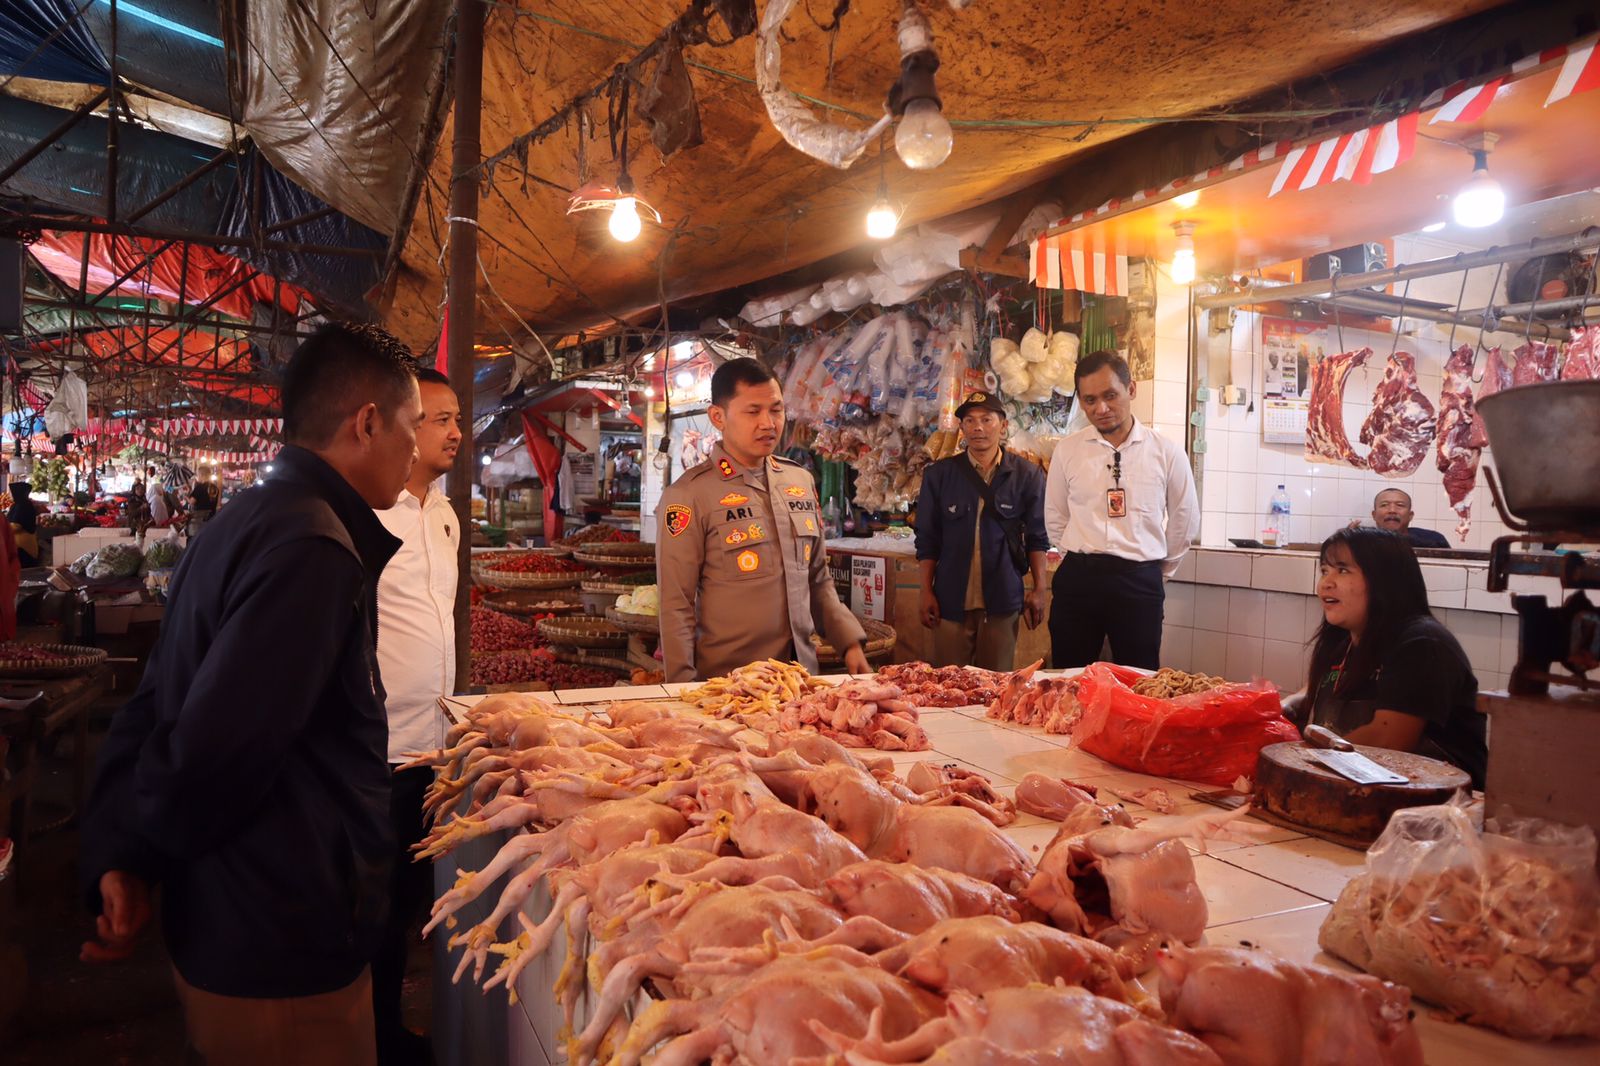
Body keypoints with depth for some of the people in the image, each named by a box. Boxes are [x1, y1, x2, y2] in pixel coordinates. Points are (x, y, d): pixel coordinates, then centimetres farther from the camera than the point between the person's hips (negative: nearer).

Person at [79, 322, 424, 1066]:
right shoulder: (314, 550, -26)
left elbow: (151, 714, 8)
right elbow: (213, 753, -28)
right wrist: (138, 855, -9)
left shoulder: (244, 524, 7)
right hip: (282, 955, -9)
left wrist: (115, 858, 4)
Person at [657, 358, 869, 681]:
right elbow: (676, 605, -11)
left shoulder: (801, 482, 7)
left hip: (802, 670, 5)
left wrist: (850, 642, 4)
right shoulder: (689, 496, -11)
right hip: (727, 682, -5)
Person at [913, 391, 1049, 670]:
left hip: (1003, 601, 0)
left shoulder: (1027, 475, 2)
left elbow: (1037, 538, 5)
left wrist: (1039, 589, 0)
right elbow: (927, 540, 5)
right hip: (951, 600, 1)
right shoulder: (939, 475, 3)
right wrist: (927, 593, 1)